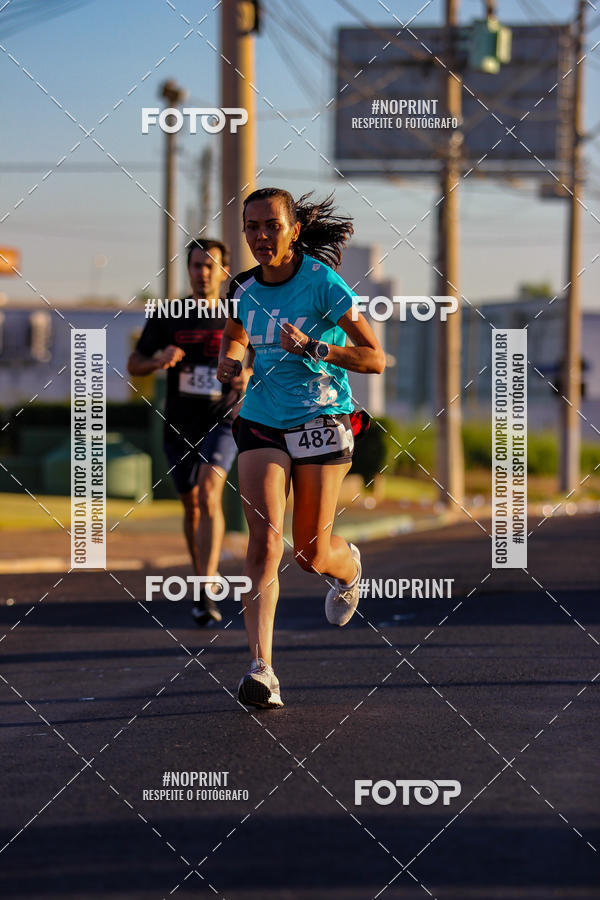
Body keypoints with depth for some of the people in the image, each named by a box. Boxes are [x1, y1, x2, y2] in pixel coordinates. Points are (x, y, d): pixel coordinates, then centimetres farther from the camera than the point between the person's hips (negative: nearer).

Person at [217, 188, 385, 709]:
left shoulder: (323, 283, -12)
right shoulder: (245, 288, 2)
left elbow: (375, 359, -12)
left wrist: (313, 347, -25)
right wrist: (229, 362, 1)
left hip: (322, 421, -3)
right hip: (262, 423, 3)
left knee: (311, 554, 3)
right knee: (264, 537, -16)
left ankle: (348, 566, 43)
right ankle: (260, 668, -23)